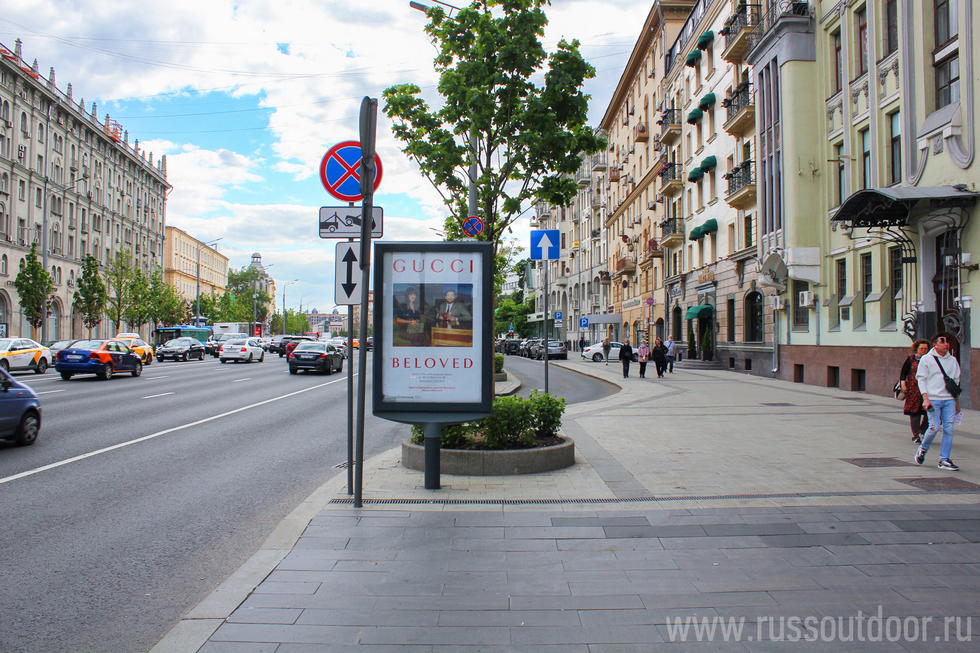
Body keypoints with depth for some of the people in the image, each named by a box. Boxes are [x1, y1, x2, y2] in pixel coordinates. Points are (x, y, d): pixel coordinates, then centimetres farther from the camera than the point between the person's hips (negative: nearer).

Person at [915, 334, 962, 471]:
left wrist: (957, 401, 17)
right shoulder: (926, 359, 1)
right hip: (933, 399, -4)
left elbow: (956, 381, 19)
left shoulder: (953, 360, 13)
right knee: (934, 427, -9)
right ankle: (922, 449, 17)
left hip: (949, 400, 4)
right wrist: (926, 398, -11)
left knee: (948, 429, -1)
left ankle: (944, 459, 5)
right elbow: (921, 379, -1)